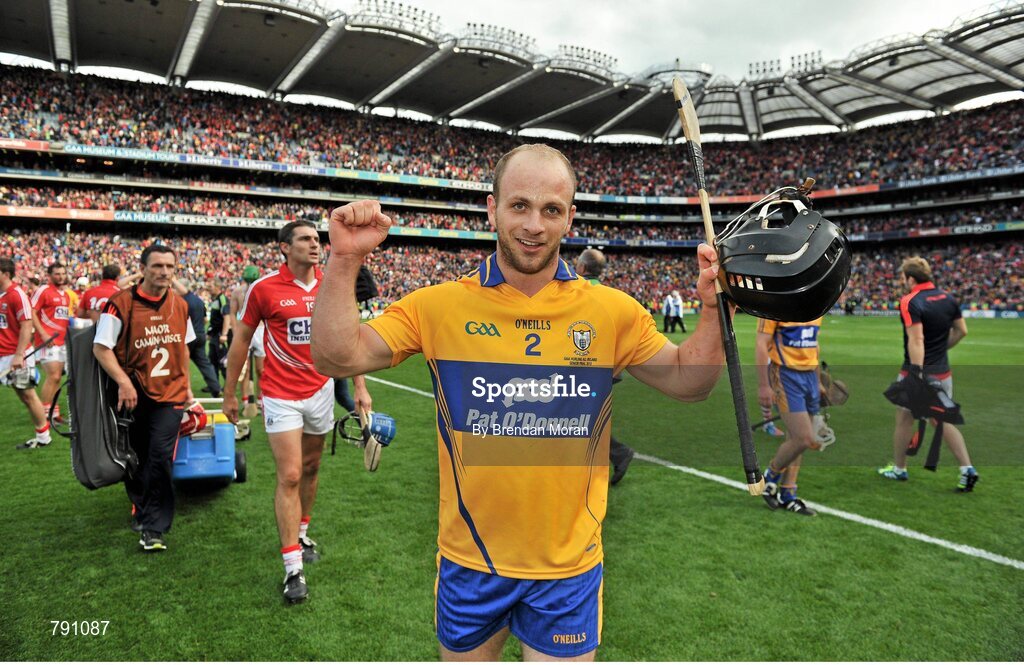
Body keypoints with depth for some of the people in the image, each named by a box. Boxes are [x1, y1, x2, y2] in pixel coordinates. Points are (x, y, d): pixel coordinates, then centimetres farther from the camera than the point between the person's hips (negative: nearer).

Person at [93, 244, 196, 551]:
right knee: (134, 459, 13)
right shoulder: (121, 303, -11)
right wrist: (123, 381, -21)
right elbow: (101, 347, -11)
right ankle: (140, 508, 40)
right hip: (134, 395, -1)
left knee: (160, 457, -9)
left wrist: (187, 385, 16)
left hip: (171, 394, 1)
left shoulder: (180, 305, 4)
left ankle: (154, 527, 1)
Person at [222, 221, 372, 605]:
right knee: (289, 476, -7)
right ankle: (293, 568, 0)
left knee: (311, 468, 16)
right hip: (281, 396, -4)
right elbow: (241, 340, 1)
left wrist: (359, 386, 3)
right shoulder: (263, 288, -9)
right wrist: (229, 394, 4)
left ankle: (301, 533, 39)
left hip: (321, 390, 4)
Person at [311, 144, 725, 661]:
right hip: (468, 560, 1)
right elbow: (337, 358, -10)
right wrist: (343, 263, -22)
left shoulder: (610, 311, -6)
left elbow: (687, 382, 4)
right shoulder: (441, 305, -8)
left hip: (568, 565, 0)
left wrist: (713, 311, -11)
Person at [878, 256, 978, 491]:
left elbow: (916, 340, -26)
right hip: (943, 373, 6)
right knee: (945, 422, 15)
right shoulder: (948, 298, 4)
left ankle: (899, 469, 23)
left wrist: (917, 374, -28)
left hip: (916, 372, -6)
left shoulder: (910, 302, -17)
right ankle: (967, 468, 5)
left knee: (904, 420, 10)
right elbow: (961, 331, 12)